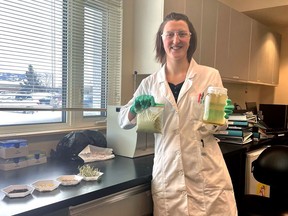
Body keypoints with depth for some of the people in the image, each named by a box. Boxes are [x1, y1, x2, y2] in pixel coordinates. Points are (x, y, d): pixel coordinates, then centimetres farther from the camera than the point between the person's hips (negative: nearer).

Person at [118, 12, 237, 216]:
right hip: (167, 176, 1)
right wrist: (136, 108, -11)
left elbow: (219, 126, 6)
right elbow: (123, 119, 10)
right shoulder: (150, 83, 3)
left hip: (207, 175, -1)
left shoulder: (210, 75, 0)